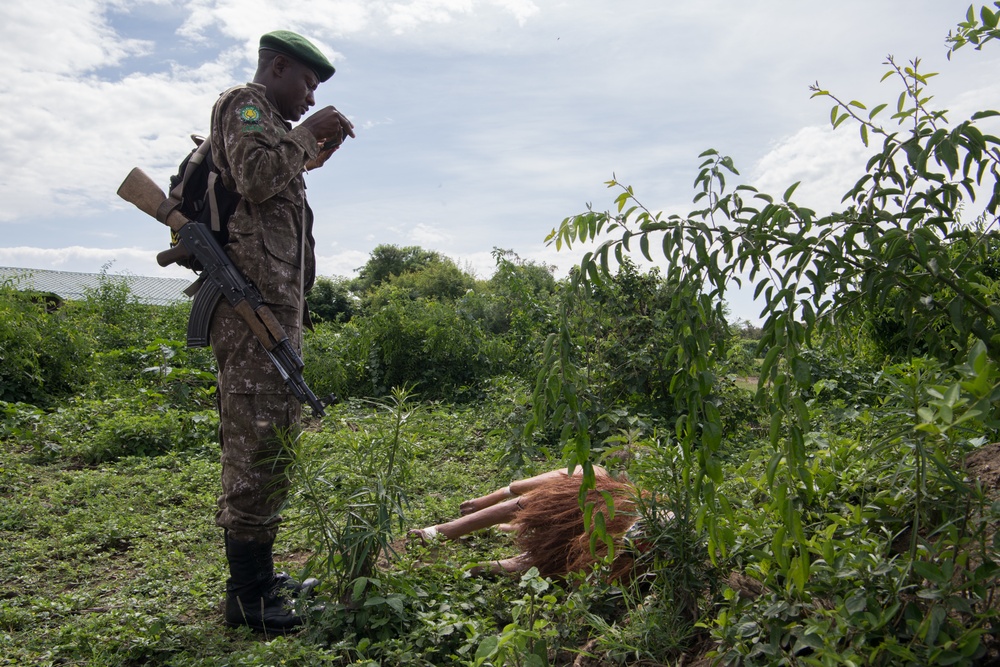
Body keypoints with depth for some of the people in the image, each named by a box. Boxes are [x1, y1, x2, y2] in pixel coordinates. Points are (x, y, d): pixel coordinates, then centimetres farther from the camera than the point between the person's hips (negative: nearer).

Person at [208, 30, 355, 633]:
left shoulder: (267, 122, 29)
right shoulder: (244, 104, 0)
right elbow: (256, 176, -18)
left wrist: (316, 152, 20)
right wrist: (306, 134, -6)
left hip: (279, 301, 11)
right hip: (254, 297, -11)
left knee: (275, 438, 12)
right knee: (258, 440, -11)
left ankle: (260, 574, 21)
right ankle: (246, 595, -5)